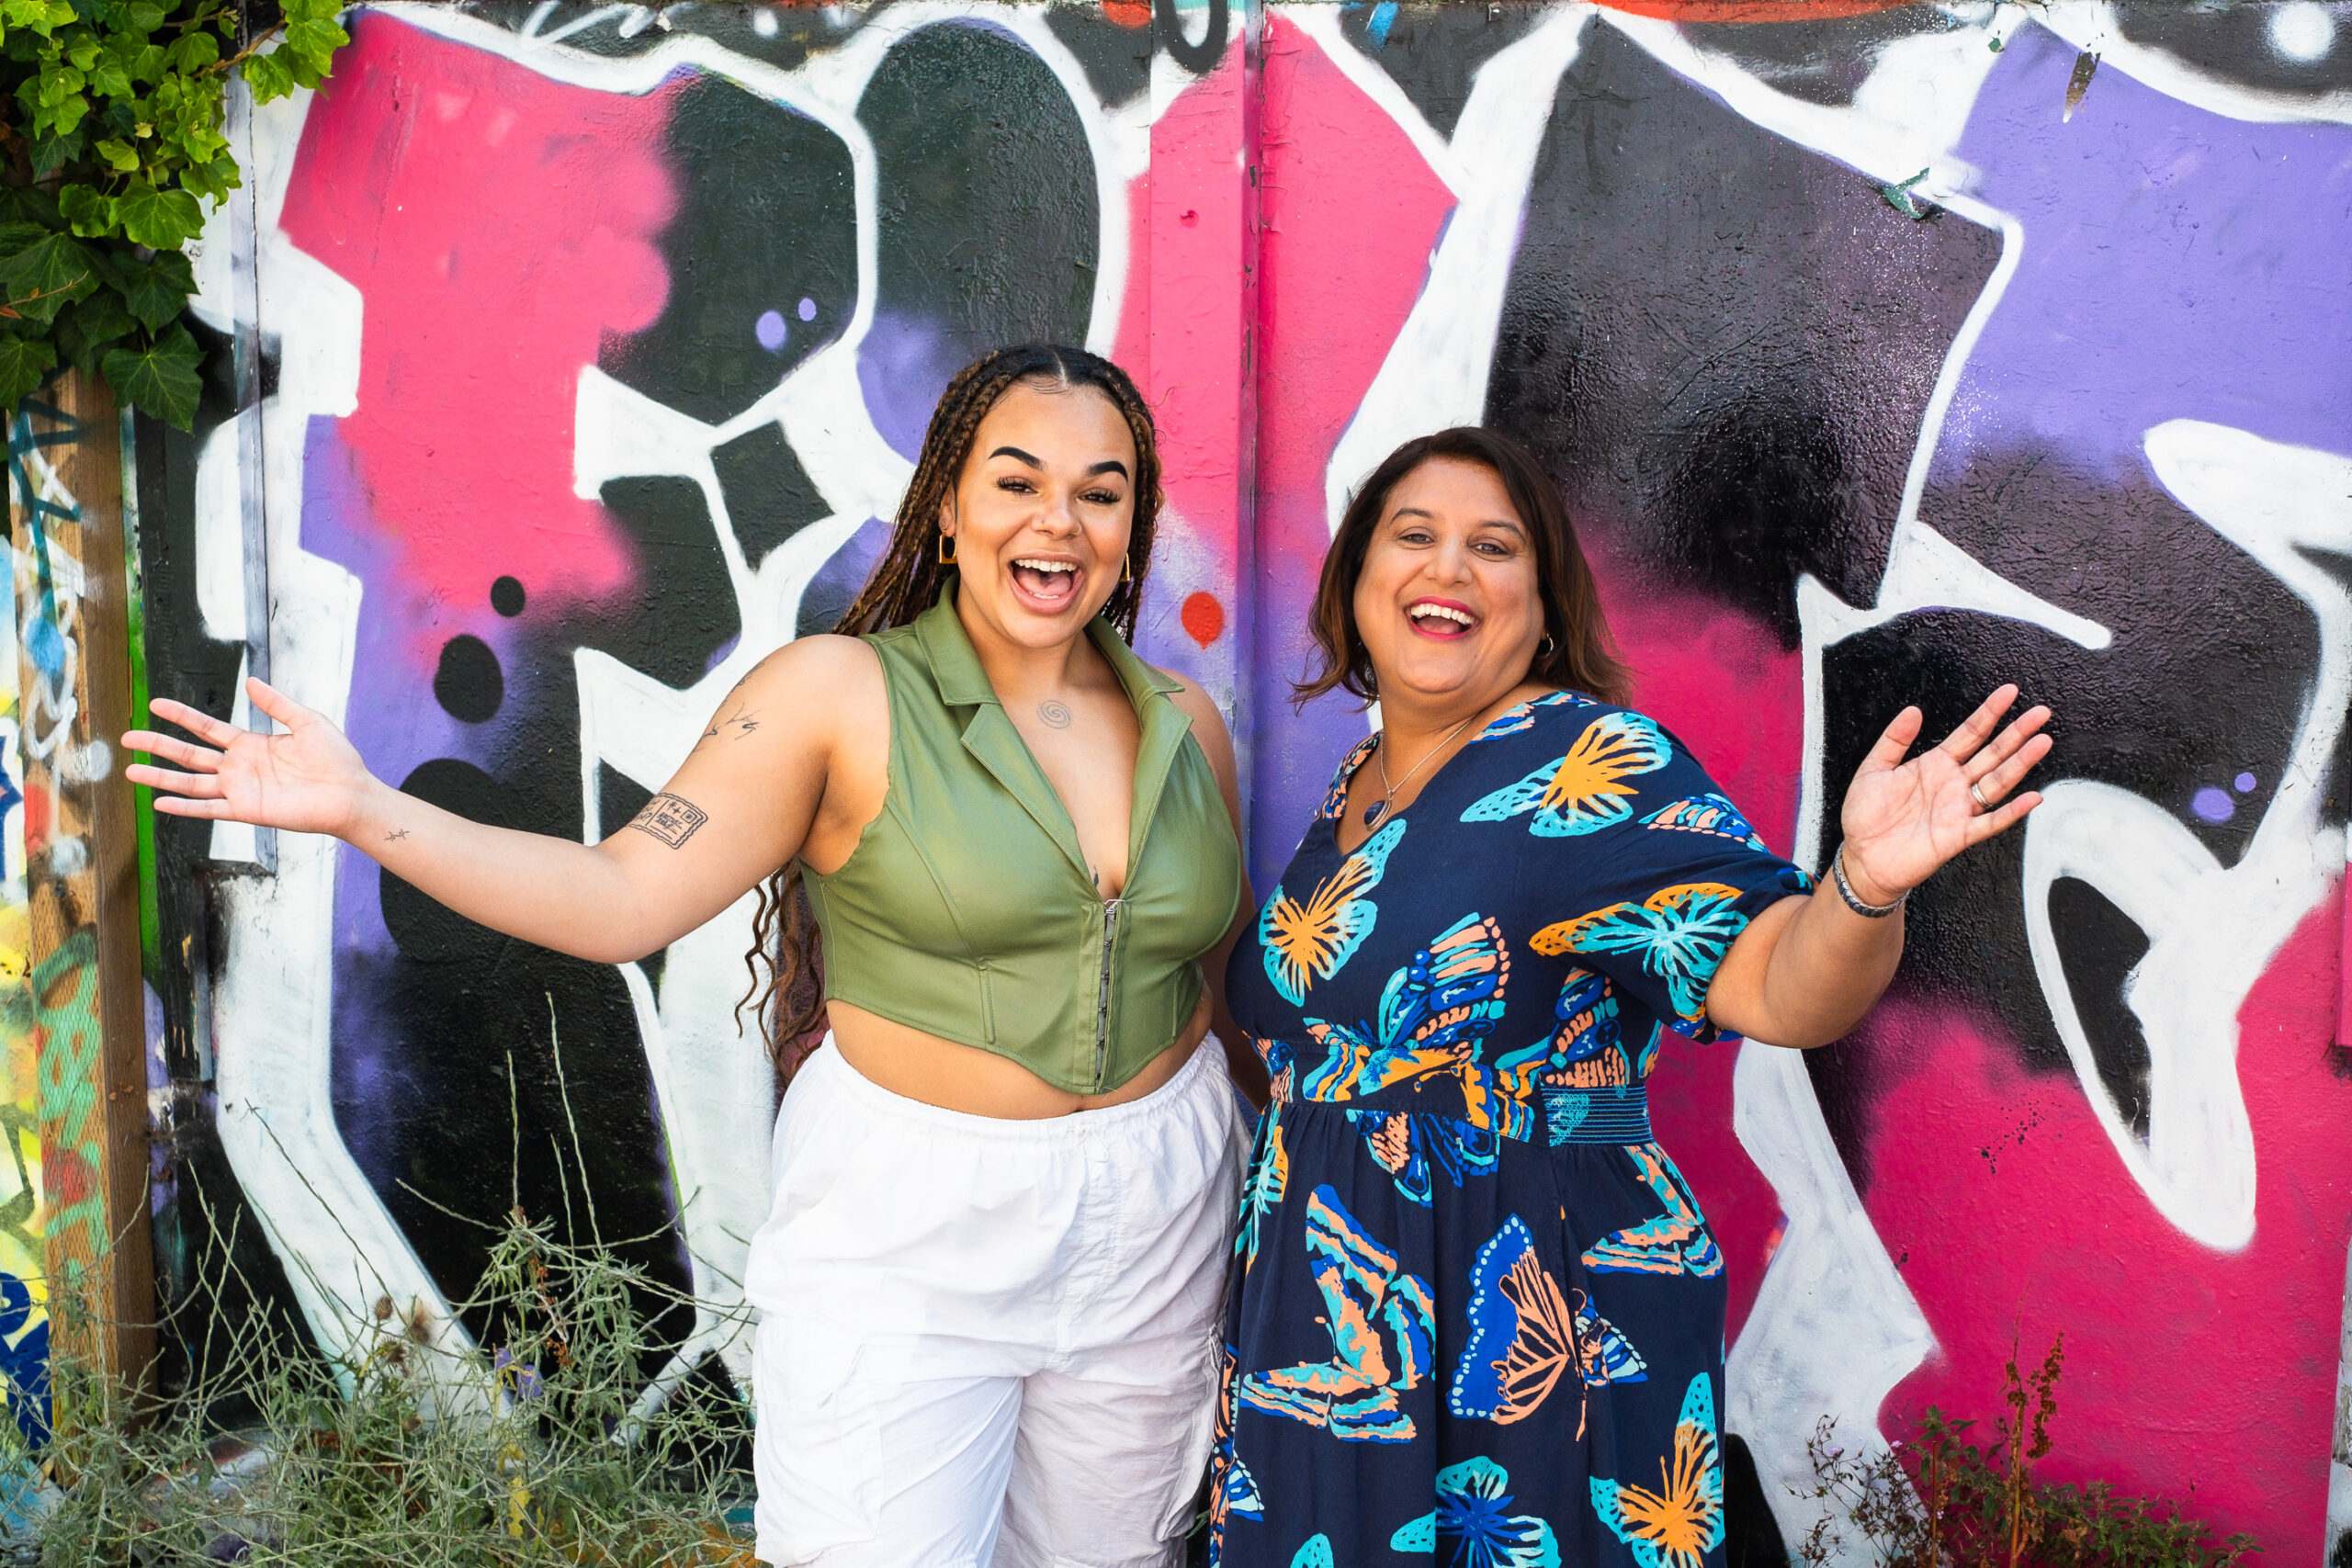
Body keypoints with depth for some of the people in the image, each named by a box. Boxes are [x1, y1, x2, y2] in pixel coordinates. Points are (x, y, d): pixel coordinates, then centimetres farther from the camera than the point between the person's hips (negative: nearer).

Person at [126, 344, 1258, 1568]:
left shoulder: (1187, 724, 3)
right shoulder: (841, 694, -11)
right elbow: (622, 897, -13)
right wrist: (364, 810, -21)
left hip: (1153, 1232, 5)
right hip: (906, 1234, -4)